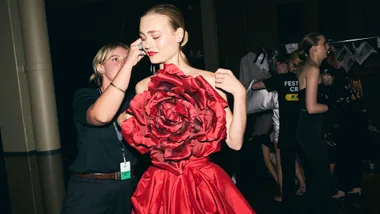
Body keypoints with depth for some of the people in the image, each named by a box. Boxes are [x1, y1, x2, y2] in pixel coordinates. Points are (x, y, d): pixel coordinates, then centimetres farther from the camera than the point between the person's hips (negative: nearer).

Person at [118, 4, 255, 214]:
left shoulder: (210, 81, -8)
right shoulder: (143, 87, 1)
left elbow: (234, 142, -6)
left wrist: (239, 93, -18)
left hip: (204, 185, -2)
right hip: (159, 188, 2)